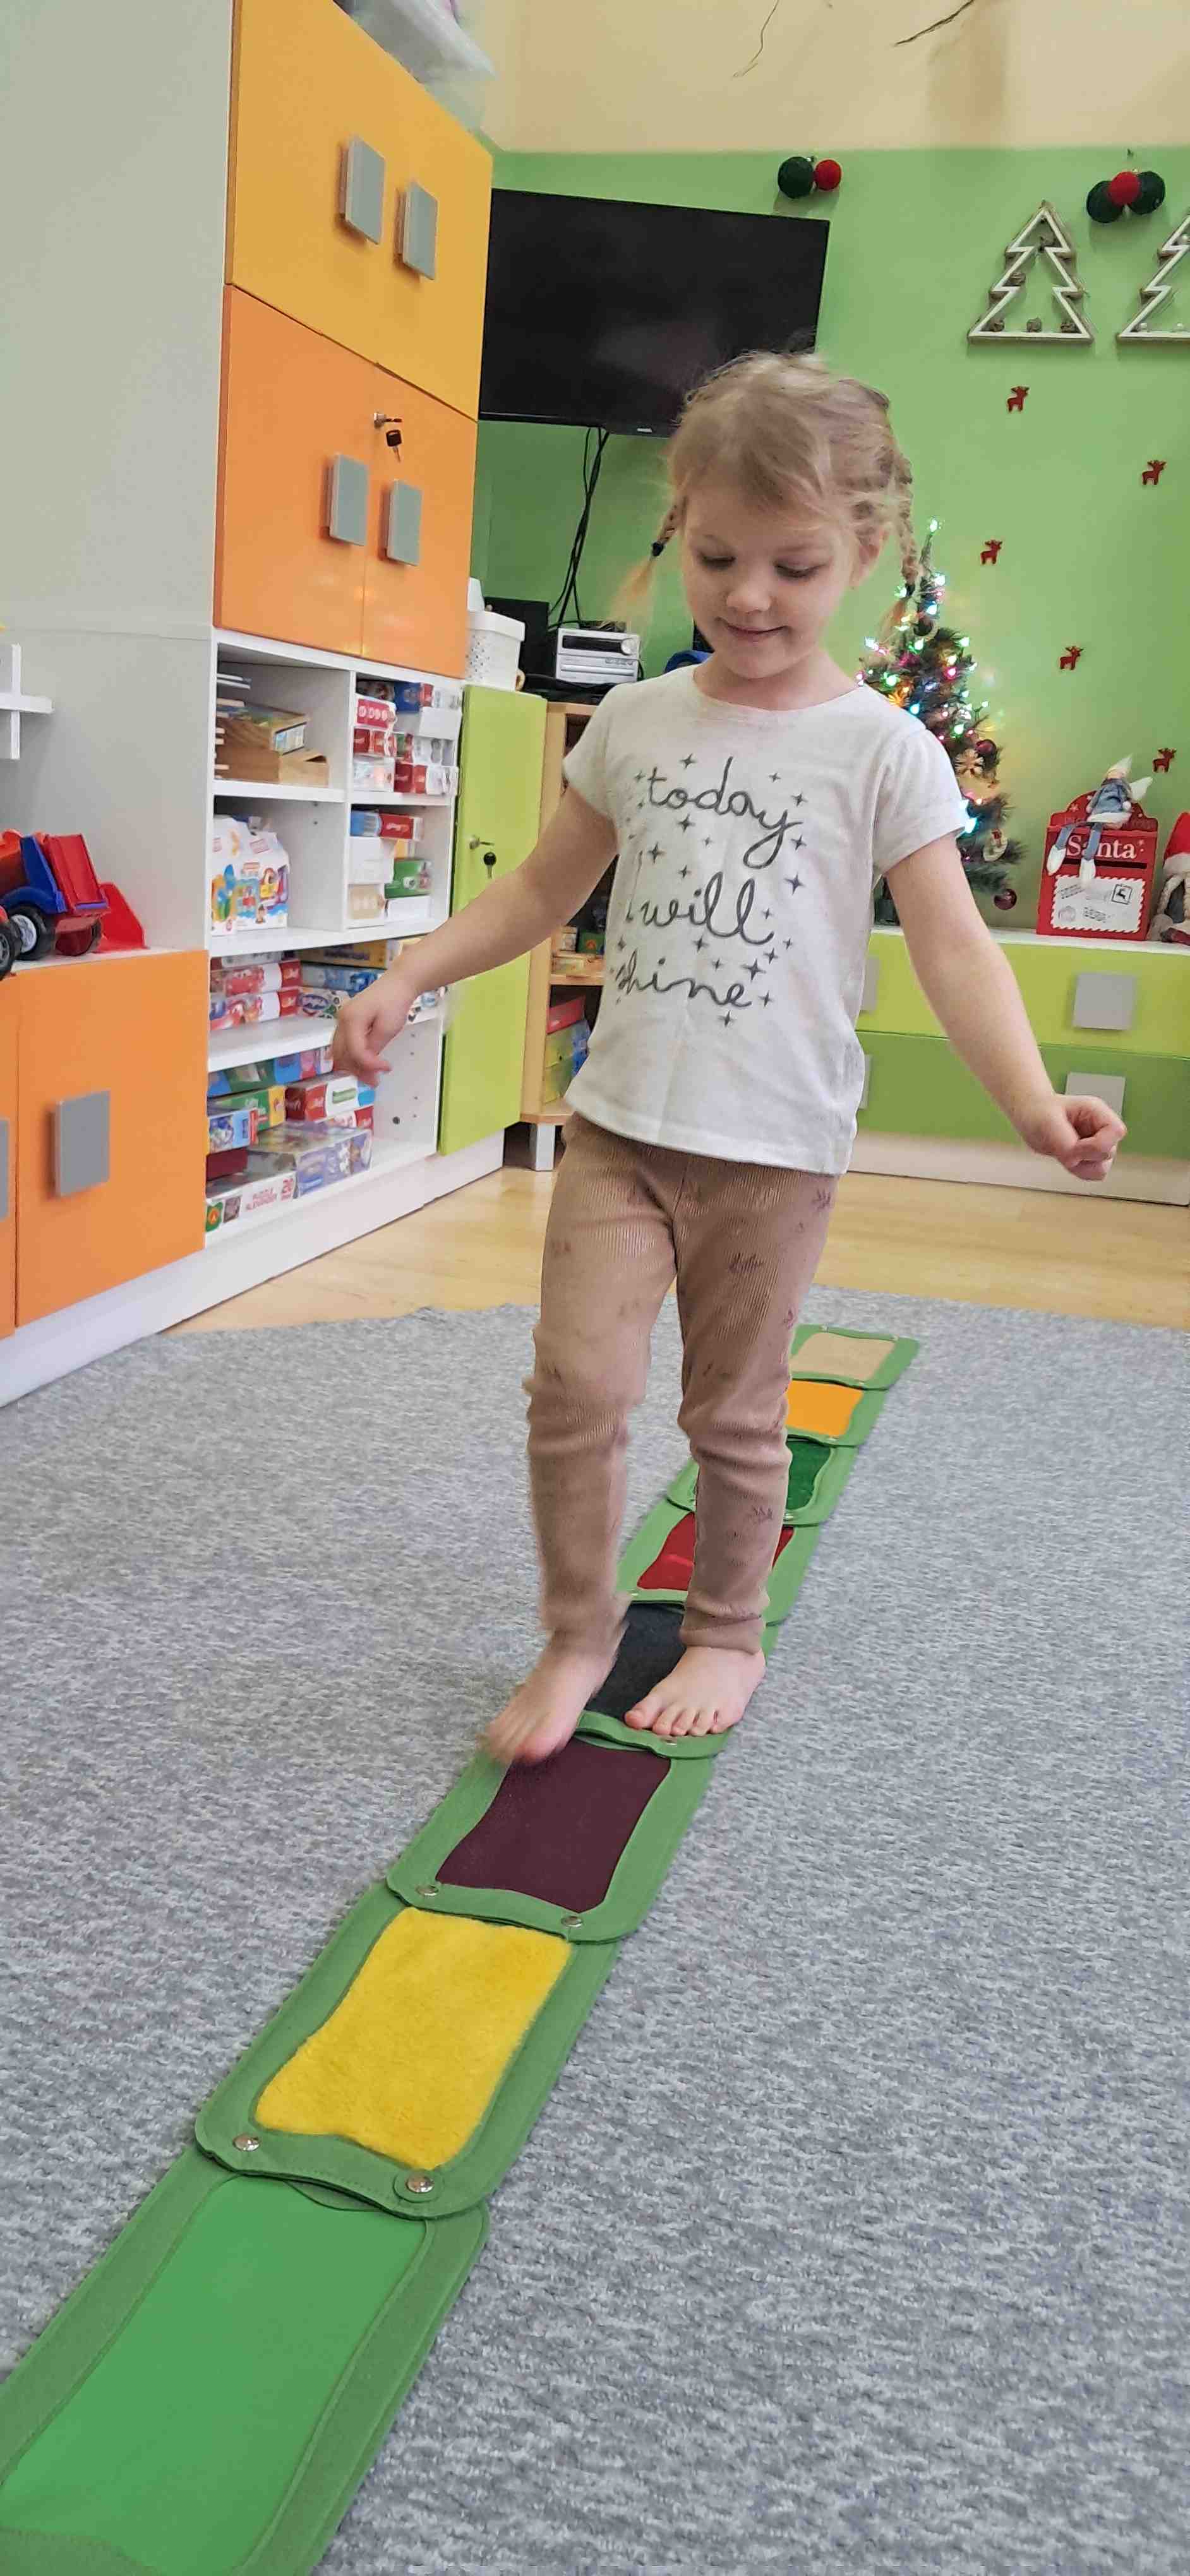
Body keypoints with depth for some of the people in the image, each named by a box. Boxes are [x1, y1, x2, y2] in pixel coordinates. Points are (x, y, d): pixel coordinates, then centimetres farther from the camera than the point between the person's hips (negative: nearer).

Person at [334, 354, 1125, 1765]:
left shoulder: (882, 750, -4)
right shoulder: (635, 721, 7)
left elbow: (952, 943, -10)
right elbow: (545, 887, 15)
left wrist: (1031, 1097, -26)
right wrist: (406, 977, 5)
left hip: (773, 1141, -3)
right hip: (619, 1118, 3)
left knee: (735, 1413, 8)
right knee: (576, 1385, -4)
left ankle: (728, 1635, 31)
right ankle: (578, 1634, 17)